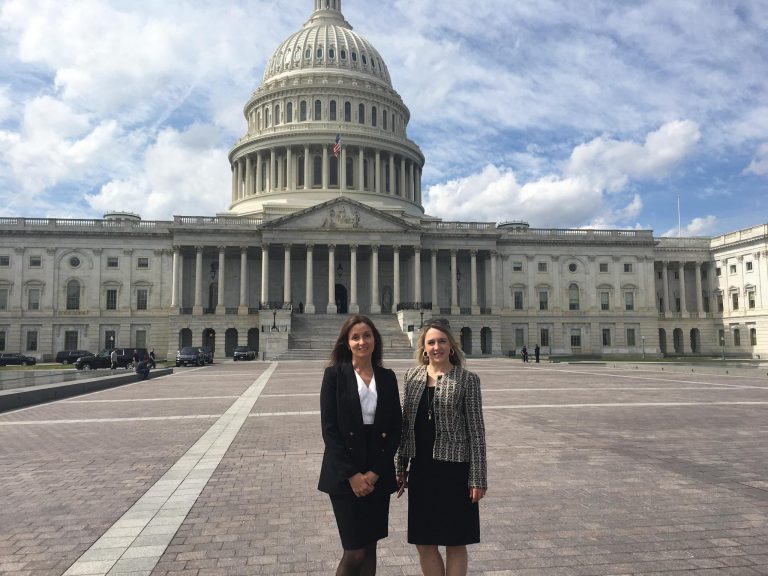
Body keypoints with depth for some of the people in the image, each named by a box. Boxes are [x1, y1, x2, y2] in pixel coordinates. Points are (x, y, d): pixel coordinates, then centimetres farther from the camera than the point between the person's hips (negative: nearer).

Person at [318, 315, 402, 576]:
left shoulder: (387, 377, 5)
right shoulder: (334, 374, -6)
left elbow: (395, 428, 3)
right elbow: (329, 428, -9)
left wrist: (375, 472, -6)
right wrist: (352, 474, -13)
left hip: (378, 475, 4)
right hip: (344, 475, -3)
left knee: (370, 547, 12)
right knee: (355, 552, -2)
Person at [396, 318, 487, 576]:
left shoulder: (467, 379, -7)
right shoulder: (412, 375, 4)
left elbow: (476, 430, -6)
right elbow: (405, 424, 9)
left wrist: (478, 478, -8)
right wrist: (401, 468, 9)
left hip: (453, 468, -4)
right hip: (421, 468, 4)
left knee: (455, 542, 9)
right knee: (424, 543, 13)